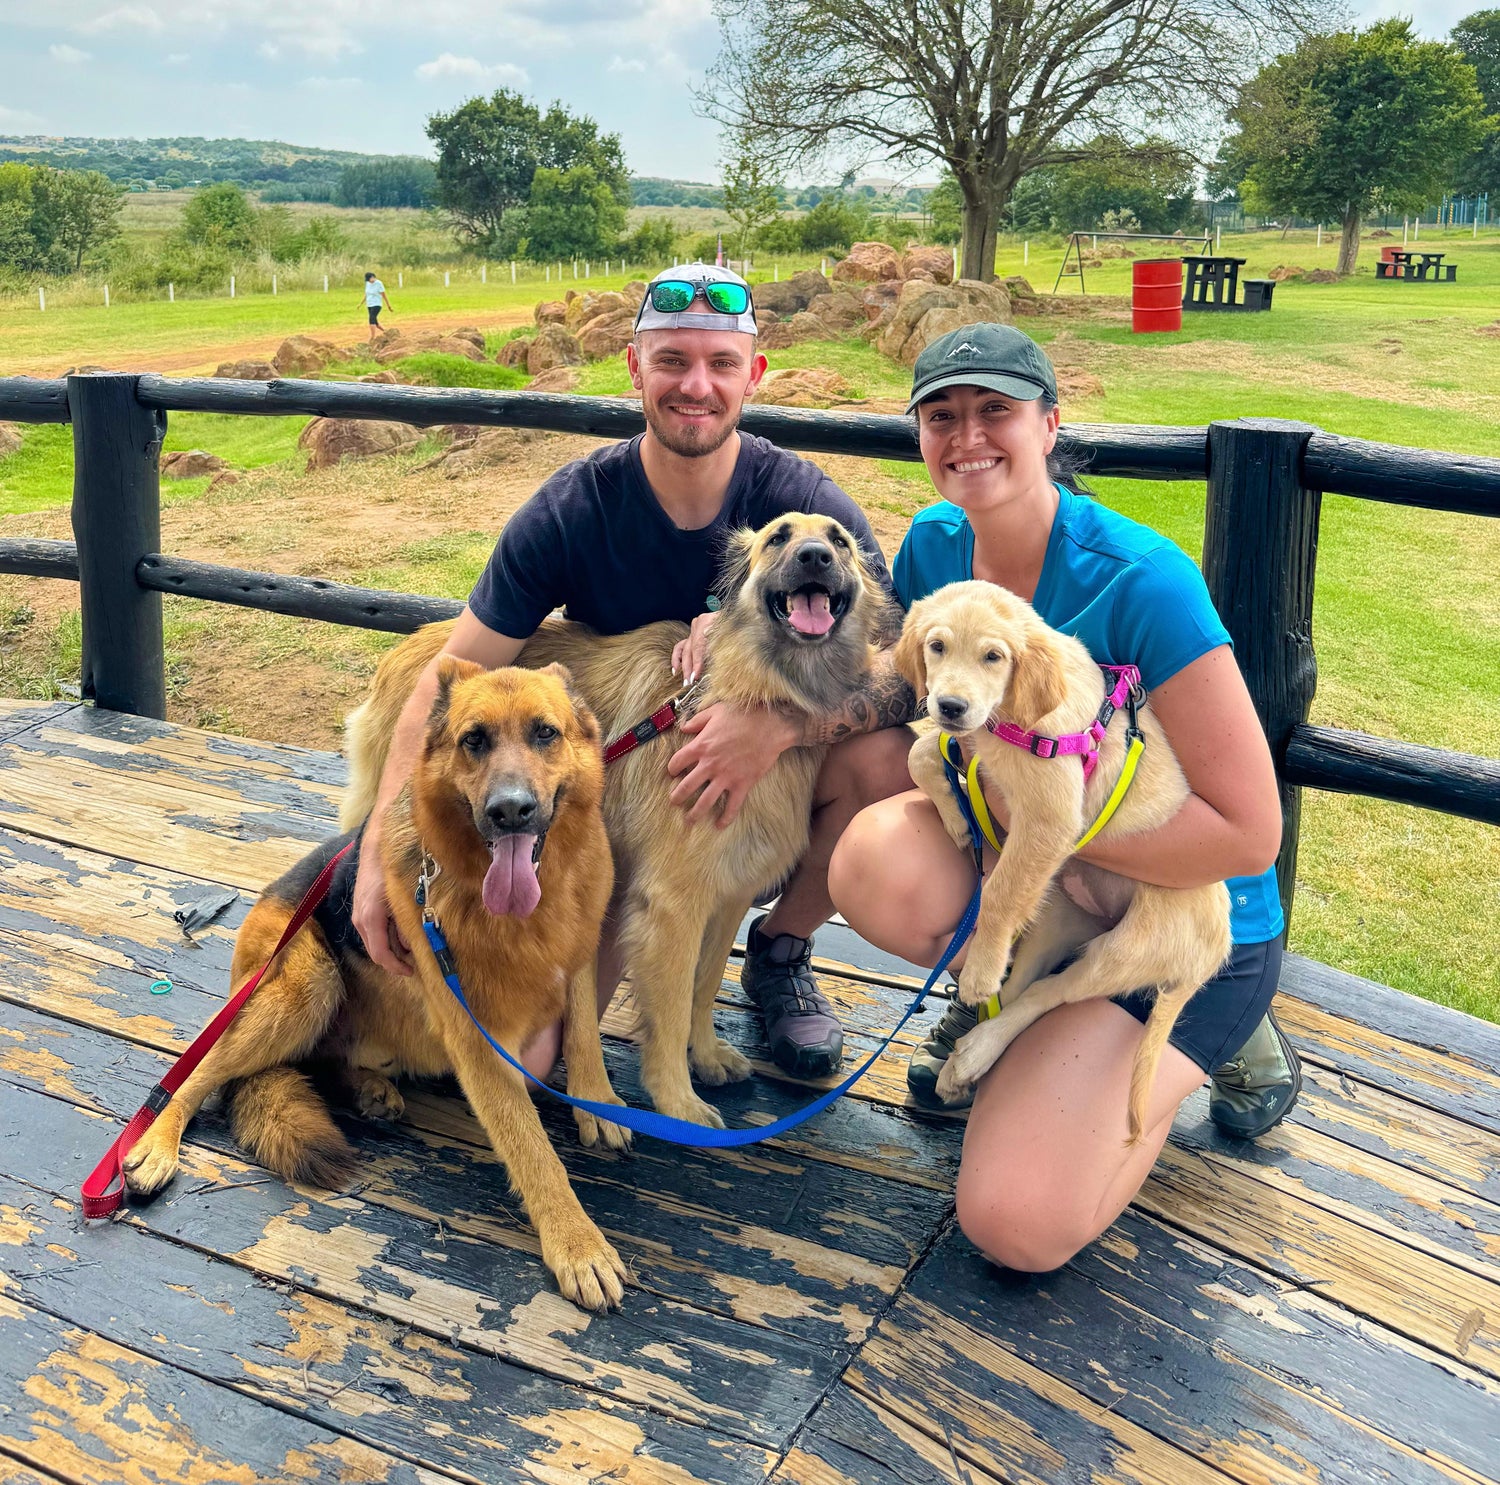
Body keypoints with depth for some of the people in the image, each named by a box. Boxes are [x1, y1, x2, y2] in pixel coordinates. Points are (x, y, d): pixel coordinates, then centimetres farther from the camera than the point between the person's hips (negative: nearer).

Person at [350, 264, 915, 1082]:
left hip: (771, 780, 1)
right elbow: (448, 681, -13)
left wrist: (782, 724, -40)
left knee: (887, 758, -31)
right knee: (516, 1061, -17)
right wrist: (378, 853, -24)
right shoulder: (568, 514, -14)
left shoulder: (805, 501, -13)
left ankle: (780, 951, 1)